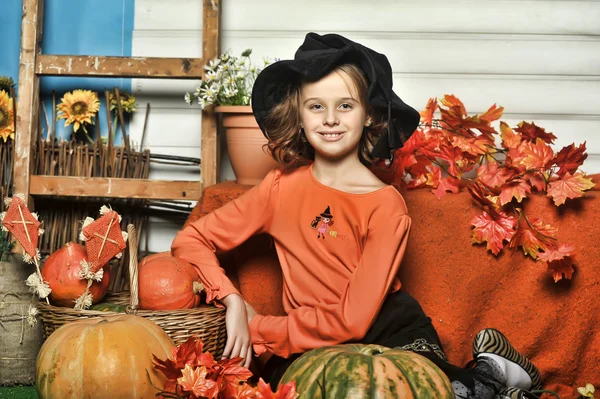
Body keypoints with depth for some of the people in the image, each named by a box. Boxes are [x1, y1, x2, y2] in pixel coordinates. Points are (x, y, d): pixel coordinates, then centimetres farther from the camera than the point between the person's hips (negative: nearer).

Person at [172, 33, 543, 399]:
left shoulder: (385, 205, -12)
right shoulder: (282, 186, -1)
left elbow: (352, 319, -15)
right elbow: (191, 240, 0)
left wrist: (258, 327, -11)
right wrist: (233, 301, -16)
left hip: (390, 332, -4)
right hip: (312, 342, 5)